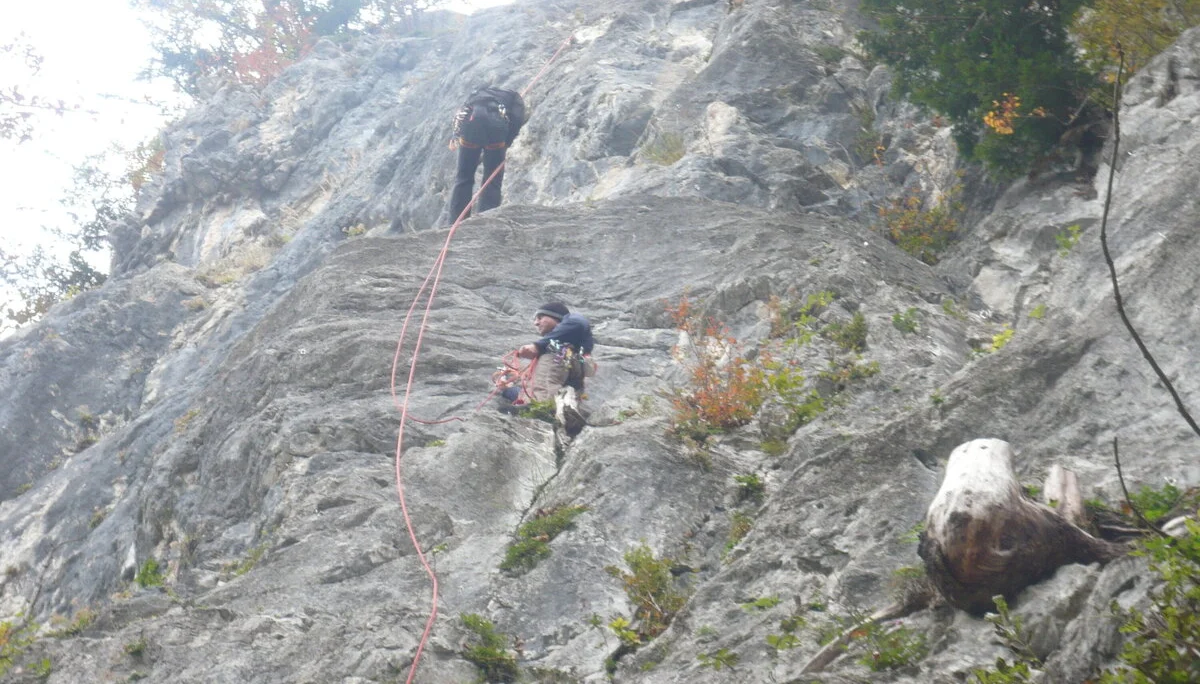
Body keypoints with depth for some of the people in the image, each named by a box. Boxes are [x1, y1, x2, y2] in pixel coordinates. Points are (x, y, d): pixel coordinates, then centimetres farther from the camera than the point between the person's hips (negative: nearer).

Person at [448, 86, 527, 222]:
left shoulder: (480, 92, 40)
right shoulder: (515, 99, 31)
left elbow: (461, 110, 22)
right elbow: (518, 119, 9)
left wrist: (456, 135, 13)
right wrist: (507, 143, 13)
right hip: (496, 123, -2)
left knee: (464, 178, 12)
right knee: (492, 180, 8)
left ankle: (456, 224, 8)